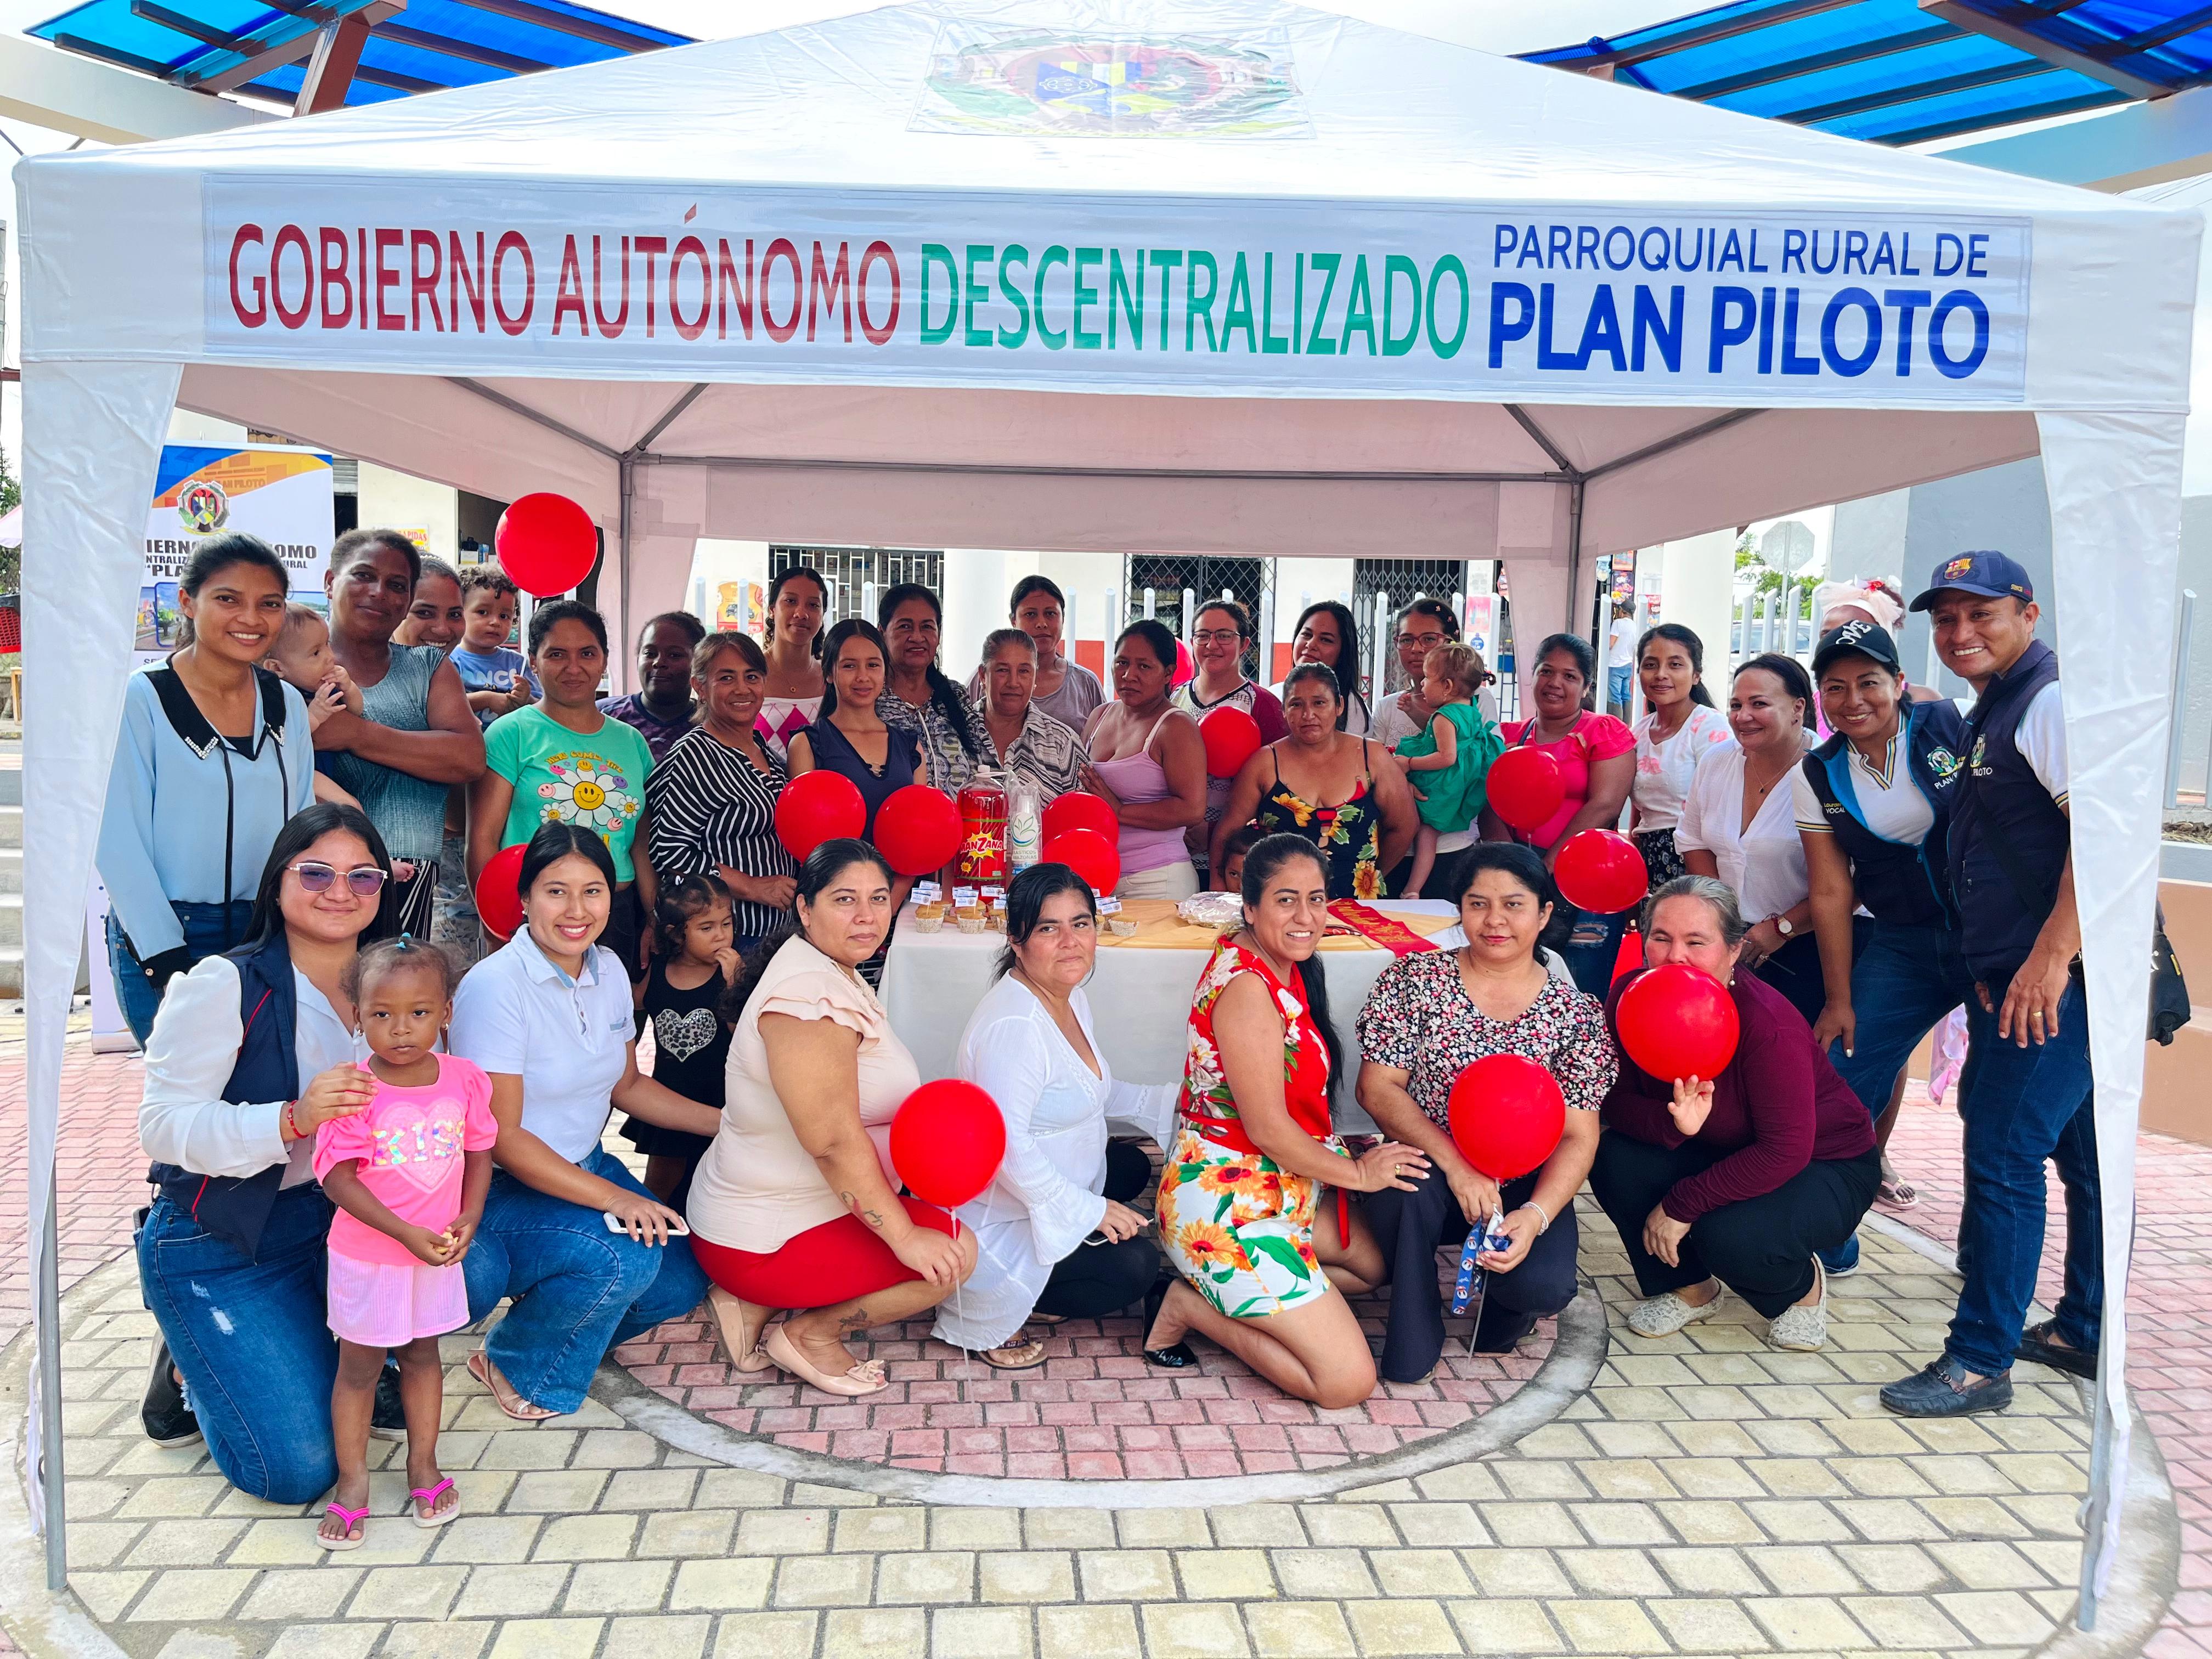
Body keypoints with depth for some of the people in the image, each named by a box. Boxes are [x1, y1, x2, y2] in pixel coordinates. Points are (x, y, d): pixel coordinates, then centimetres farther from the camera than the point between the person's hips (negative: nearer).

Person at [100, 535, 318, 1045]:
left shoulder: (288, 706, 5)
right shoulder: (141, 699, -9)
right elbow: (120, 844, -9)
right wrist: (168, 963, -12)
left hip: (268, 937, 4)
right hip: (163, 937, -4)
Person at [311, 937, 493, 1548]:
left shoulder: (464, 1080, -8)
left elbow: (479, 1154, 3)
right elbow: (338, 1178, -19)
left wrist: (468, 1220, -11)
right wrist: (407, 1233, -24)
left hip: (438, 1255, 3)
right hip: (366, 1258, -3)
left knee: (422, 1355, 18)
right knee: (359, 1365, 11)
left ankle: (424, 1464, 34)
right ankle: (353, 1480, 26)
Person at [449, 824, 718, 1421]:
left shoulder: (609, 970, 0)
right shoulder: (496, 986, -22)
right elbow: (500, 1138, -23)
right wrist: (614, 1199, -28)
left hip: (586, 1168, 7)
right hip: (499, 1189, -7)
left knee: (682, 1281, -7)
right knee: (623, 1258, -29)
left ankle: (558, 1322, 19)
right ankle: (515, 1365, -1)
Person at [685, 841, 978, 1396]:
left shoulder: (835, 974, 8)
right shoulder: (810, 995, -25)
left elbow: (851, 1114, 11)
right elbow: (833, 1141, -29)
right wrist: (904, 1238, -24)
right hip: (760, 1240, -10)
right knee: (954, 1251, -13)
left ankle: (759, 1303, 12)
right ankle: (810, 1334, 2)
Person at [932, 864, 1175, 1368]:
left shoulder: (1071, 998, 2)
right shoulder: (1013, 1024, -29)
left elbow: (1094, 1091, 17)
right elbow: (1004, 1147, -33)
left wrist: (1174, 1099, 9)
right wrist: (1088, 1209, -25)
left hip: (1051, 1186, 10)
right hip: (998, 1217, -10)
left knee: (1133, 1166, 24)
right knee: (1133, 1266, -15)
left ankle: (1036, 1285, 14)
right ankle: (989, 1308, 0)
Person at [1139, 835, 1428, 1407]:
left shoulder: (1282, 967, 5)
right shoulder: (1246, 986, -24)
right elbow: (1268, 1130, -22)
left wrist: (1335, 1150, 3)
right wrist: (1357, 1172, -9)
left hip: (1279, 1185, 10)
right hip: (1228, 1205, -10)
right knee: (1349, 1380, -9)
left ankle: (1215, 1290, 12)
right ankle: (1191, 1305, 2)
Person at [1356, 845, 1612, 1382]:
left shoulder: (1574, 1013, -1)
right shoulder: (1416, 978, -3)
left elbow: (1578, 1137, -4)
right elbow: (1378, 1088, -8)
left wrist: (1536, 1215, -22)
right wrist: (1456, 1164, -21)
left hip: (1524, 1189, 1)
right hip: (1428, 1175, 0)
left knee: (1545, 1285, -28)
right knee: (1405, 1185, -36)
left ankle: (1500, 1315, 13)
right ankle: (1413, 1335, -7)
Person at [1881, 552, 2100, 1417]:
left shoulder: (2054, 698, -12)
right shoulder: (1991, 714, 19)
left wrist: (2051, 957, -27)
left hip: (2056, 978, -10)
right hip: (2020, 977, 10)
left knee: (2002, 1157, -8)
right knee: (2083, 1155, 18)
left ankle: (1980, 1361, 0)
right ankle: (2084, 1331, 31)